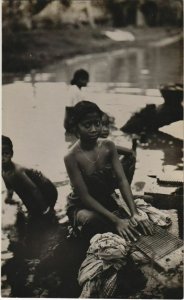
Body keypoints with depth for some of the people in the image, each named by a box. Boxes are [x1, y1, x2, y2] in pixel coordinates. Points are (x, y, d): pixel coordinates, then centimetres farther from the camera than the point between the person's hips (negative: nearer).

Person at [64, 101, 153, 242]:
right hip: (81, 207, -4)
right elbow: (85, 197, -25)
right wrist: (116, 221, -33)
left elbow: (122, 180, -13)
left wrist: (135, 213, -28)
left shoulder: (108, 146, -9)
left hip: (106, 201, 5)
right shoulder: (72, 157, -23)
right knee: (91, 219, -39)